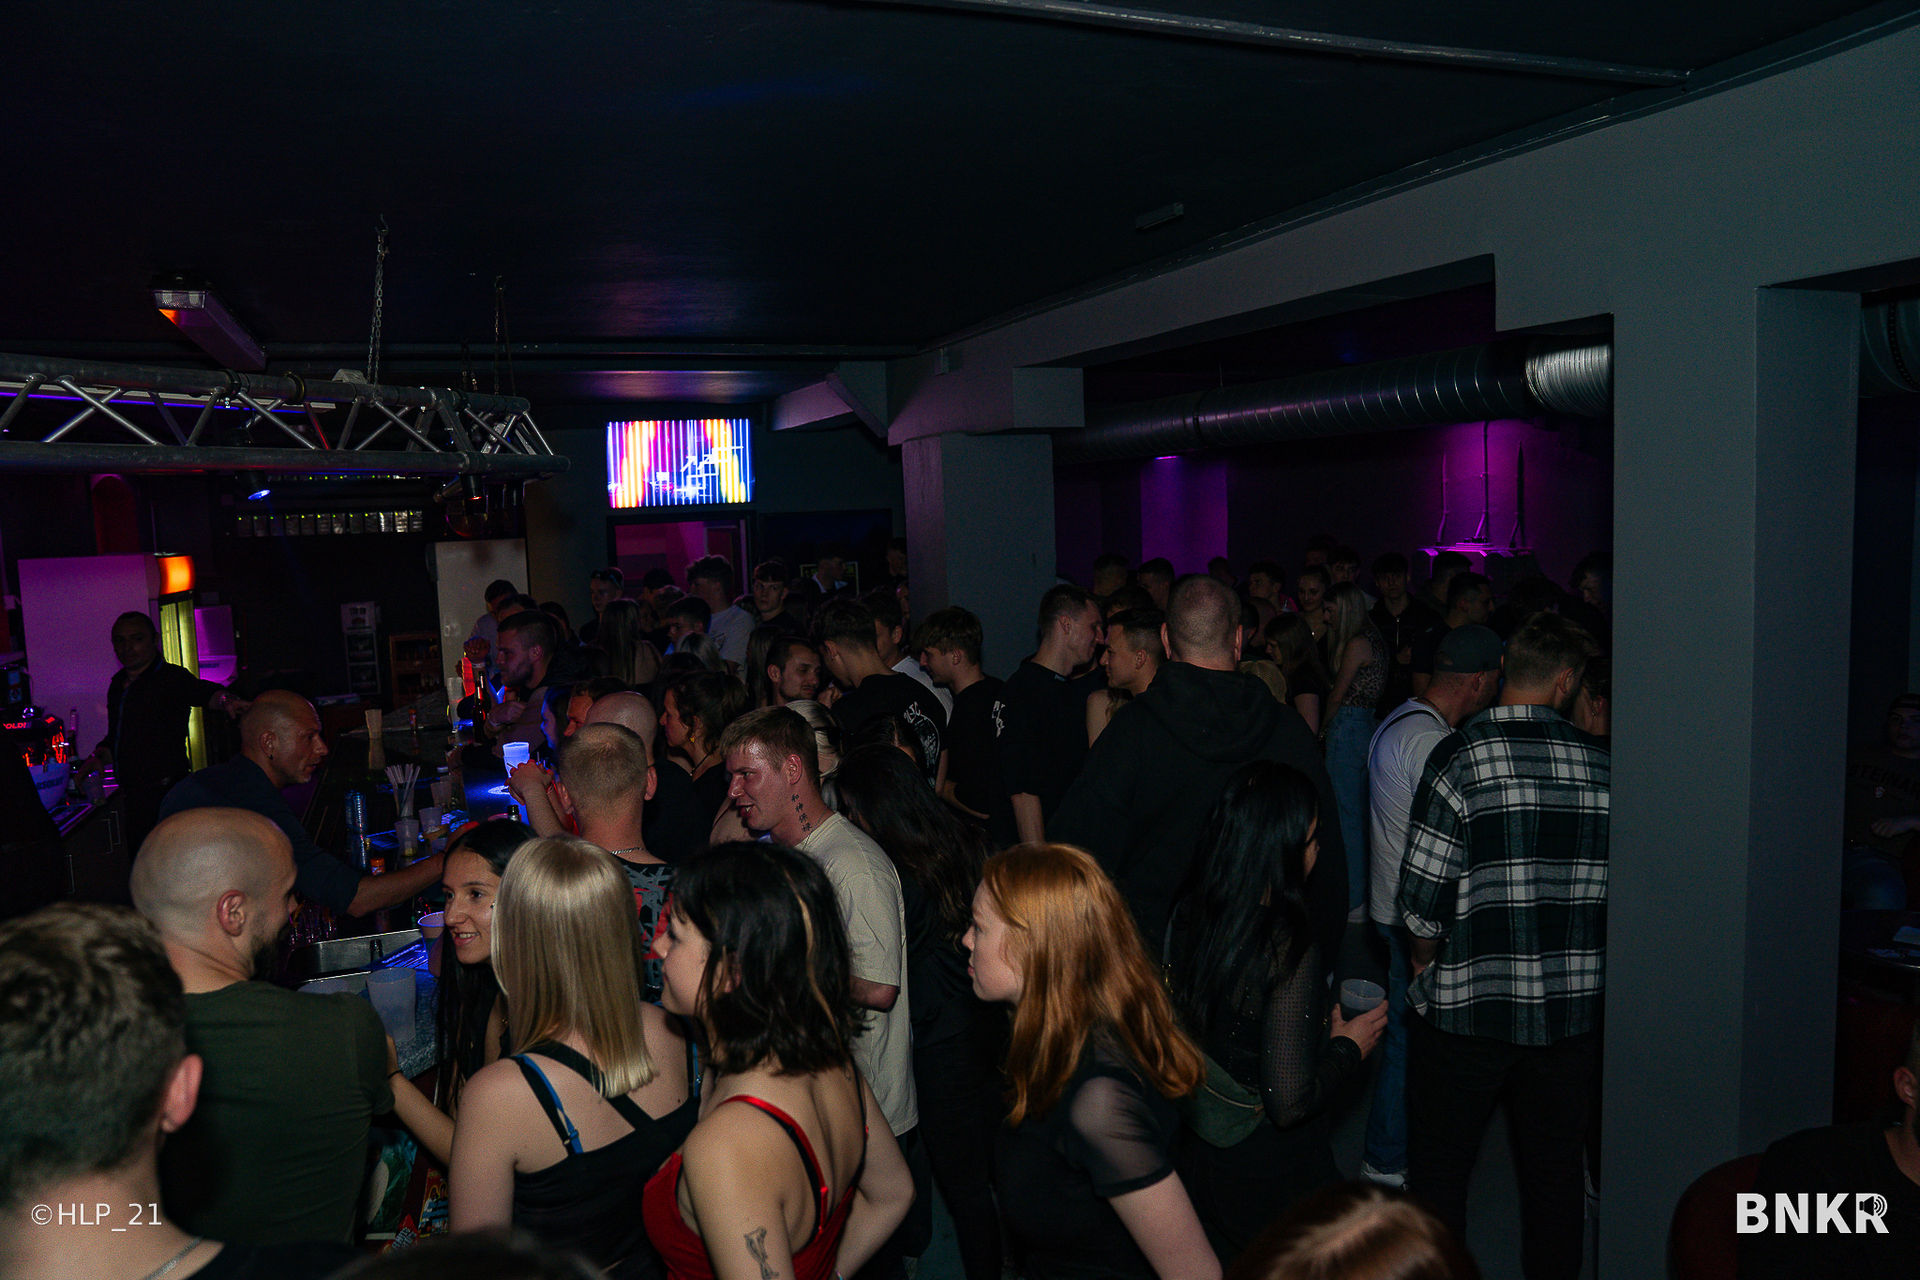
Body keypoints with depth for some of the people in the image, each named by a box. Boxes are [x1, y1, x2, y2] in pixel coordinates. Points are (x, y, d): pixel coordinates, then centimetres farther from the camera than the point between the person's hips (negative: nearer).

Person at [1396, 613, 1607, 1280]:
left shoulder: (1462, 755, -13)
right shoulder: (1601, 764, -1)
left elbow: (1423, 893, -14)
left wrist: (1424, 960, 4)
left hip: (1467, 1004, -4)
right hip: (1573, 1006, 4)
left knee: (1438, 1169, 10)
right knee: (1554, 1169, 19)